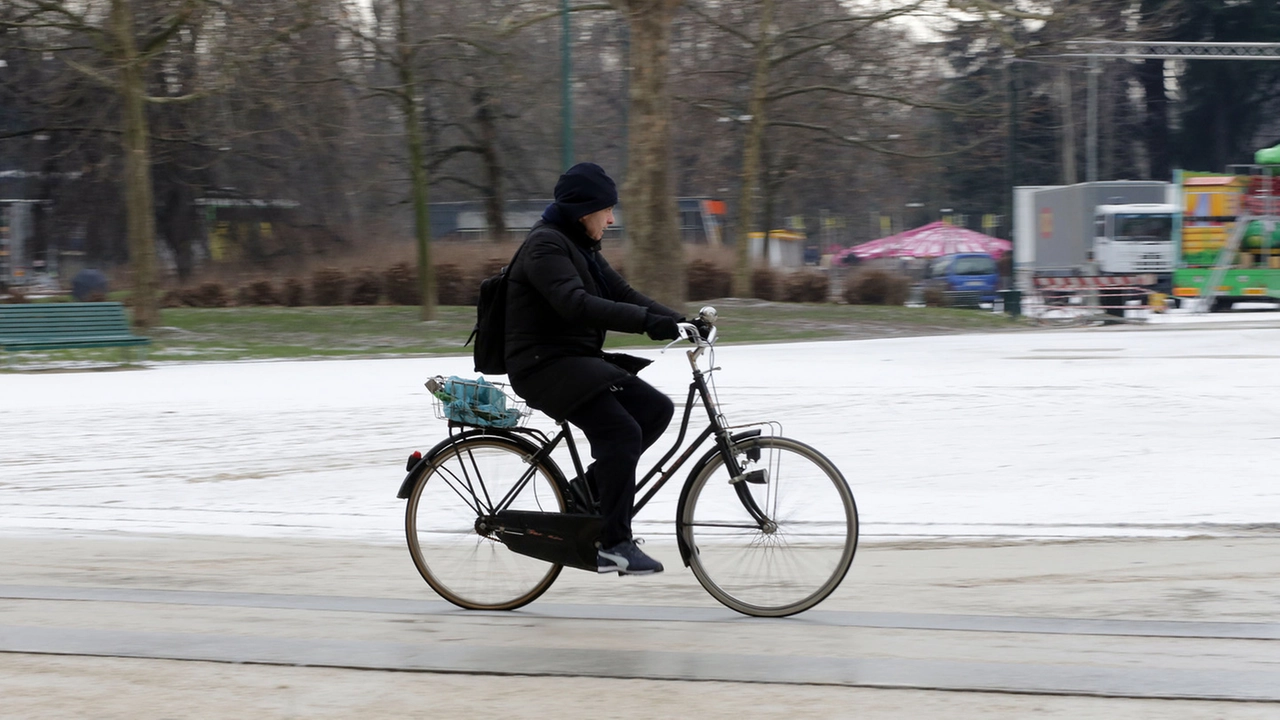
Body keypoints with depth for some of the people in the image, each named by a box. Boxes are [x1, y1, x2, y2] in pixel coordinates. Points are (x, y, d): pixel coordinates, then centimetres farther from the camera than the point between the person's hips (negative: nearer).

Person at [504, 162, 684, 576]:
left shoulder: (581, 248, 17)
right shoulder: (546, 246, -15)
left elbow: (623, 294, 13)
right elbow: (575, 304, -30)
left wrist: (678, 320, -2)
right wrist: (646, 321, -37)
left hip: (580, 362, 10)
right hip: (545, 365, -10)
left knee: (656, 409, -2)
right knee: (622, 432, -22)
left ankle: (590, 489, 6)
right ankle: (613, 545, -18)